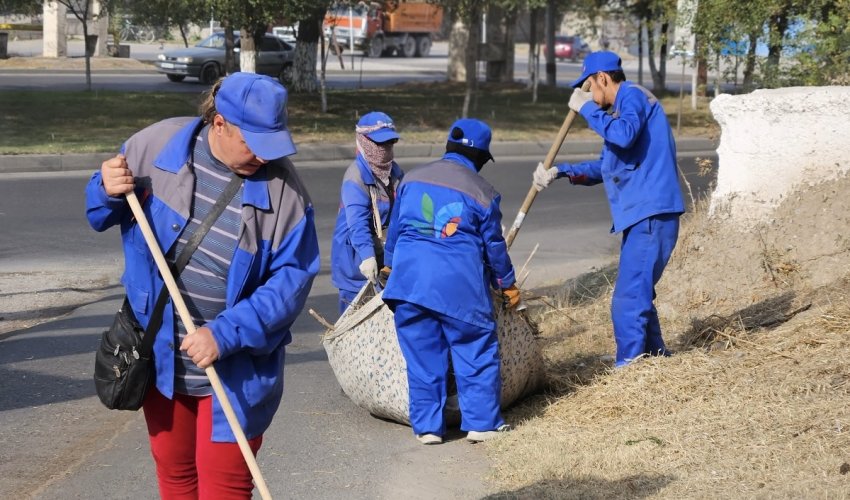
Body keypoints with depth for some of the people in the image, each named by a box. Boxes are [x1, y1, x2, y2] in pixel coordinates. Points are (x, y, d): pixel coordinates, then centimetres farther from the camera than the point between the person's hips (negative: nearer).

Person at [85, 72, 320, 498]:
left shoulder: (284, 191, -15)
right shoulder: (155, 145, -8)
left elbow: (292, 279, -16)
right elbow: (104, 218, 8)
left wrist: (224, 335, -24)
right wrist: (108, 193, -16)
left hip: (234, 370, -3)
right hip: (160, 357, 3)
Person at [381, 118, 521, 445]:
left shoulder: (412, 179, 10)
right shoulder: (482, 193, 0)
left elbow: (395, 229, 17)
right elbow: (494, 245, 7)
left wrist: (390, 264, 34)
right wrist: (508, 285, 21)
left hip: (409, 279, 3)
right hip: (460, 285, -3)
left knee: (422, 355, 9)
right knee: (477, 353, 8)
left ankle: (427, 426, 11)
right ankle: (481, 423, 9)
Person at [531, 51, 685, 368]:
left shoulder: (633, 96, -8)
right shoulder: (621, 107, 23)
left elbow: (625, 134, -30)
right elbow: (604, 168, 30)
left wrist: (587, 108, -15)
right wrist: (560, 172, 17)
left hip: (651, 215, -11)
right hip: (642, 215, 11)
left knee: (628, 301, -12)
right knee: (638, 295, 20)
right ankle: (657, 359, 30)